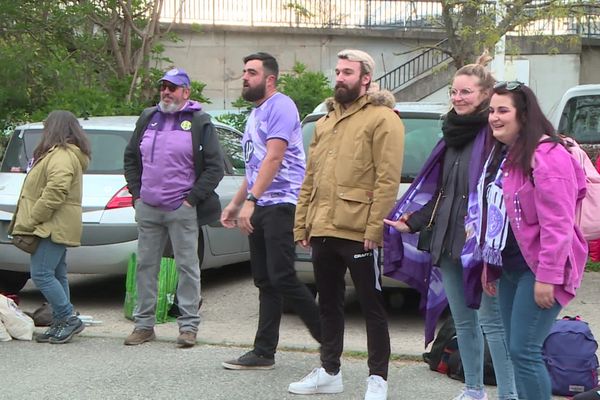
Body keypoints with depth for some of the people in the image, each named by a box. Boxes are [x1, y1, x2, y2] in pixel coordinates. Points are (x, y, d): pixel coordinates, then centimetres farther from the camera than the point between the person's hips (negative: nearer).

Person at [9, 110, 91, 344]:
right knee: (56, 276, 11)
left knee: (42, 274, -12)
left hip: (53, 227, -11)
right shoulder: (60, 154, 21)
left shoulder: (61, 155, -14)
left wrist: (33, 219, -20)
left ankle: (69, 319, -11)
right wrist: (33, 221, 19)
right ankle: (60, 324, 14)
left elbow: (56, 191, -25)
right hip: (55, 227, 11)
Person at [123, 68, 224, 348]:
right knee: (145, 265, 8)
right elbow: (130, 158, 22)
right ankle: (144, 323, 16)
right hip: (147, 209, 5)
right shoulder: (148, 118, 14)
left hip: (182, 210, -5)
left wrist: (192, 199, -8)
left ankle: (188, 325, 5)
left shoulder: (200, 122, -1)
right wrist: (136, 194, 11)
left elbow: (215, 167, -4)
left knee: (187, 267, -1)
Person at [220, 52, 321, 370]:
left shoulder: (280, 106, -9)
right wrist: (235, 203, 22)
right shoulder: (256, 114, 22)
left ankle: (329, 337, -2)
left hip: (281, 204, -10)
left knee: (281, 278, -14)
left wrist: (250, 200, -25)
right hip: (260, 209, 10)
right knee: (265, 283, 8)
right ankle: (264, 353, 10)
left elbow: (273, 158, -19)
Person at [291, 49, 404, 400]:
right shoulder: (326, 121, 18)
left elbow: (388, 179, -14)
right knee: (329, 304, 16)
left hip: (359, 233, -8)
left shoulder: (382, 119, -7)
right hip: (323, 231, 8)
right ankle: (330, 372, 28)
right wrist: (302, 224, 14)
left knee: (372, 307, 3)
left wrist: (375, 229, -19)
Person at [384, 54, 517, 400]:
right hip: (448, 242, 8)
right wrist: (412, 223, 16)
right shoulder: (453, 133, 16)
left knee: (492, 320, -6)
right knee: (463, 321, 14)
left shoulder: (494, 133, -10)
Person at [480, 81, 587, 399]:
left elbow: (557, 224, -22)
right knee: (517, 350, 11)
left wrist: (547, 277, -24)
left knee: (524, 351, -12)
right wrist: (489, 266, 19)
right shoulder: (501, 155, 14)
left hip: (538, 269, -9)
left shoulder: (547, 156, -17)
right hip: (509, 268, 9)